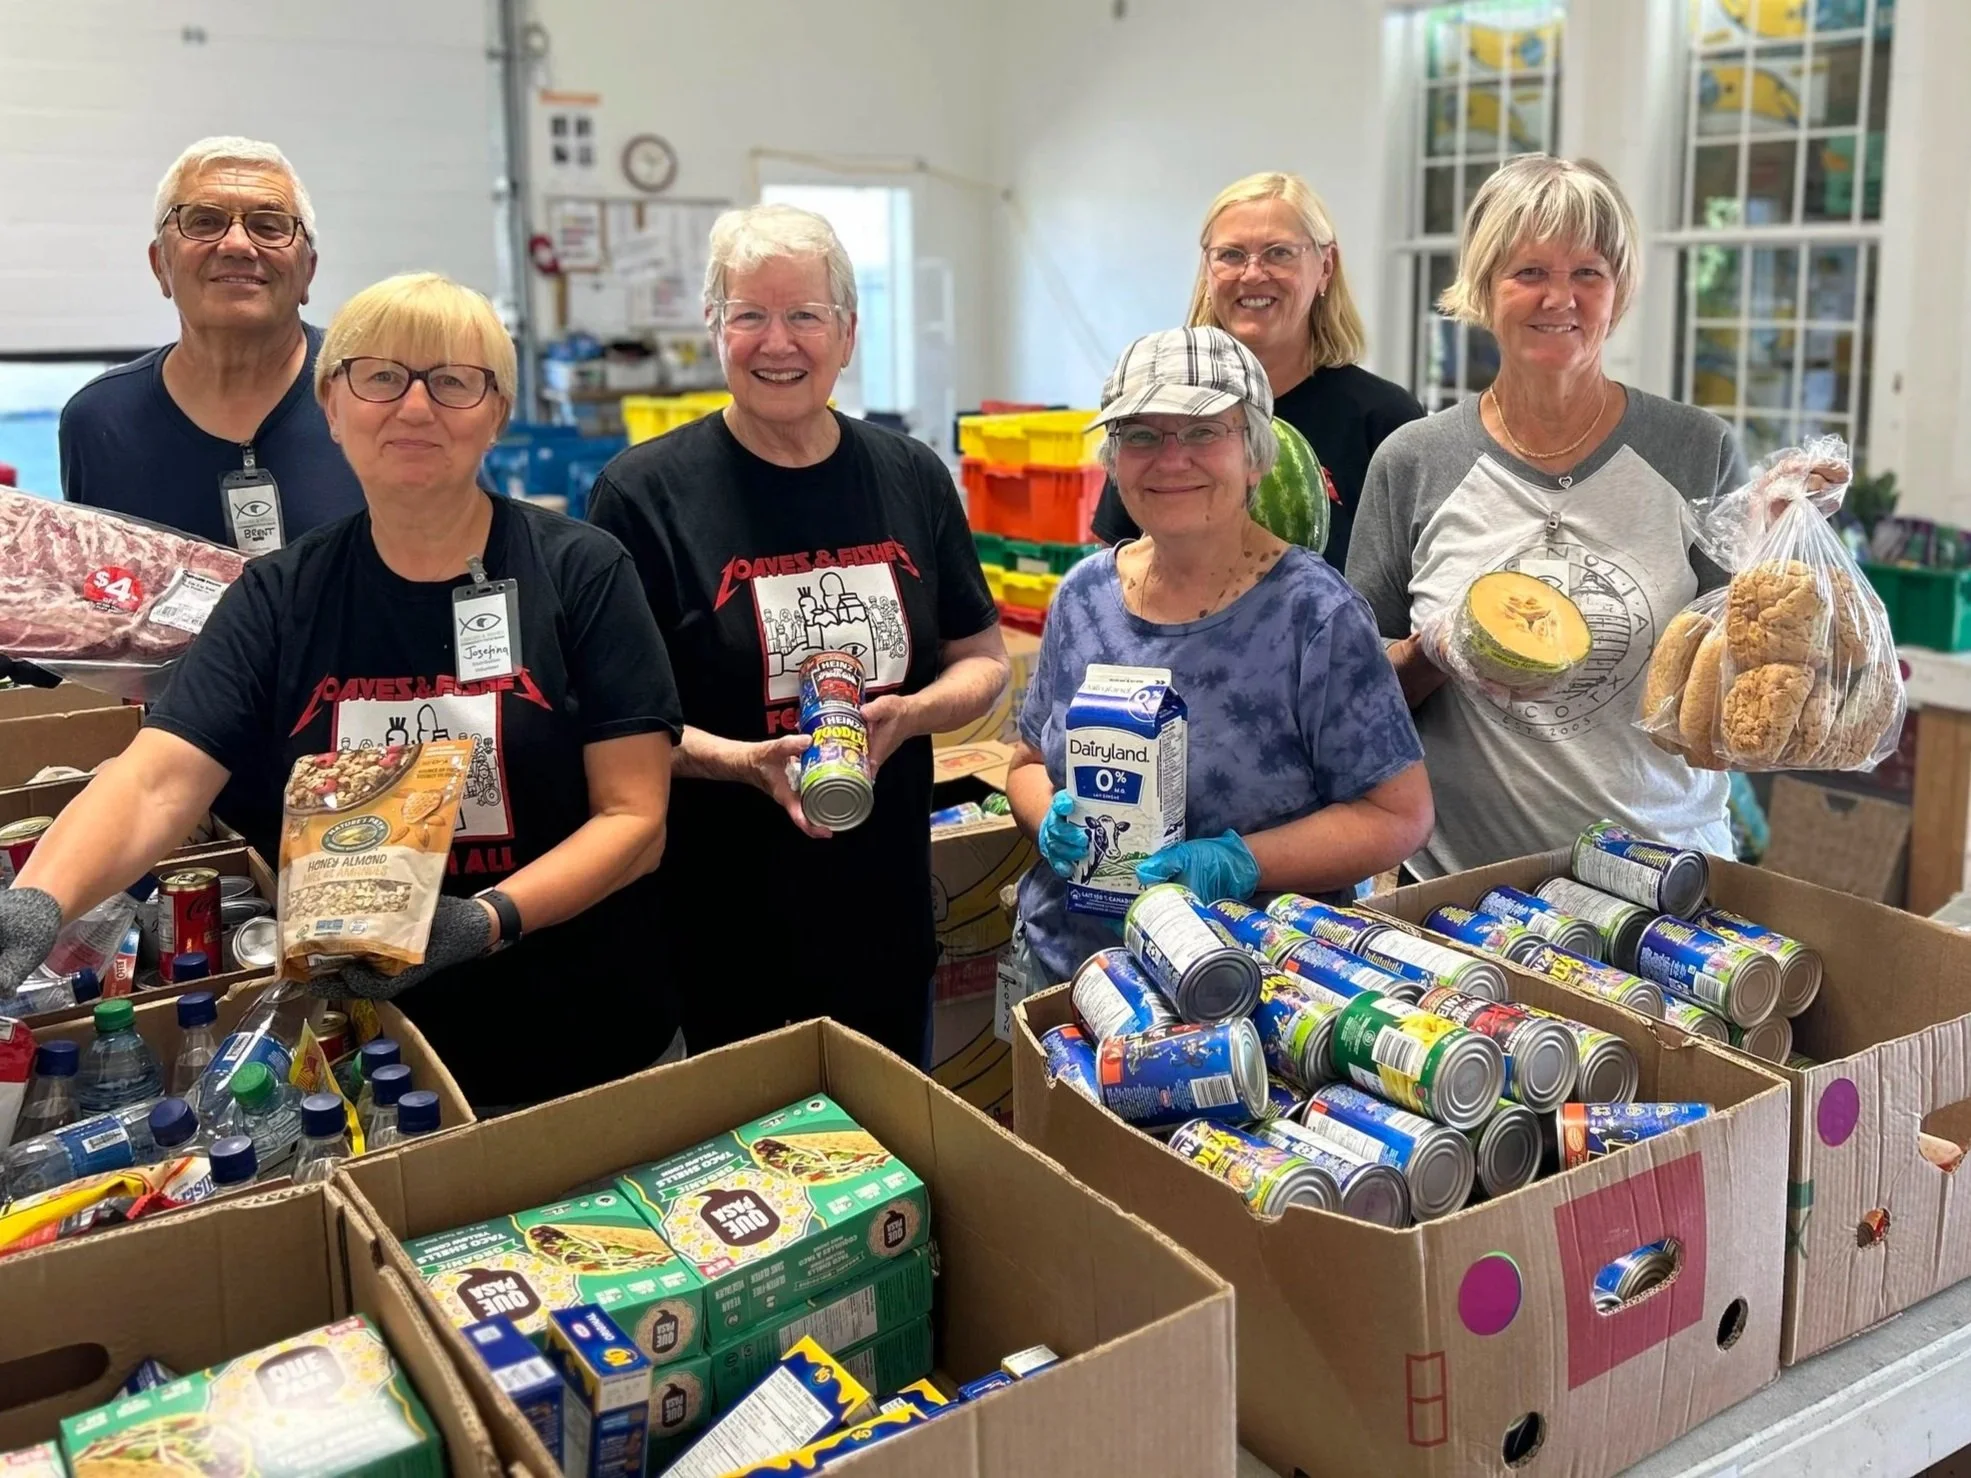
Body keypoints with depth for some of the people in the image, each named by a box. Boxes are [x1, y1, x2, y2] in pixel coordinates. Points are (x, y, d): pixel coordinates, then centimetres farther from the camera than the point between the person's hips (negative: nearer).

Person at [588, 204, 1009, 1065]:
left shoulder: (911, 478, 4)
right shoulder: (644, 492, -8)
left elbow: (983, 661, 10)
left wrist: (906, 715, -10)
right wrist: (741, 761, -24)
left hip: (886, 919, 4)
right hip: (715, 929, -4)